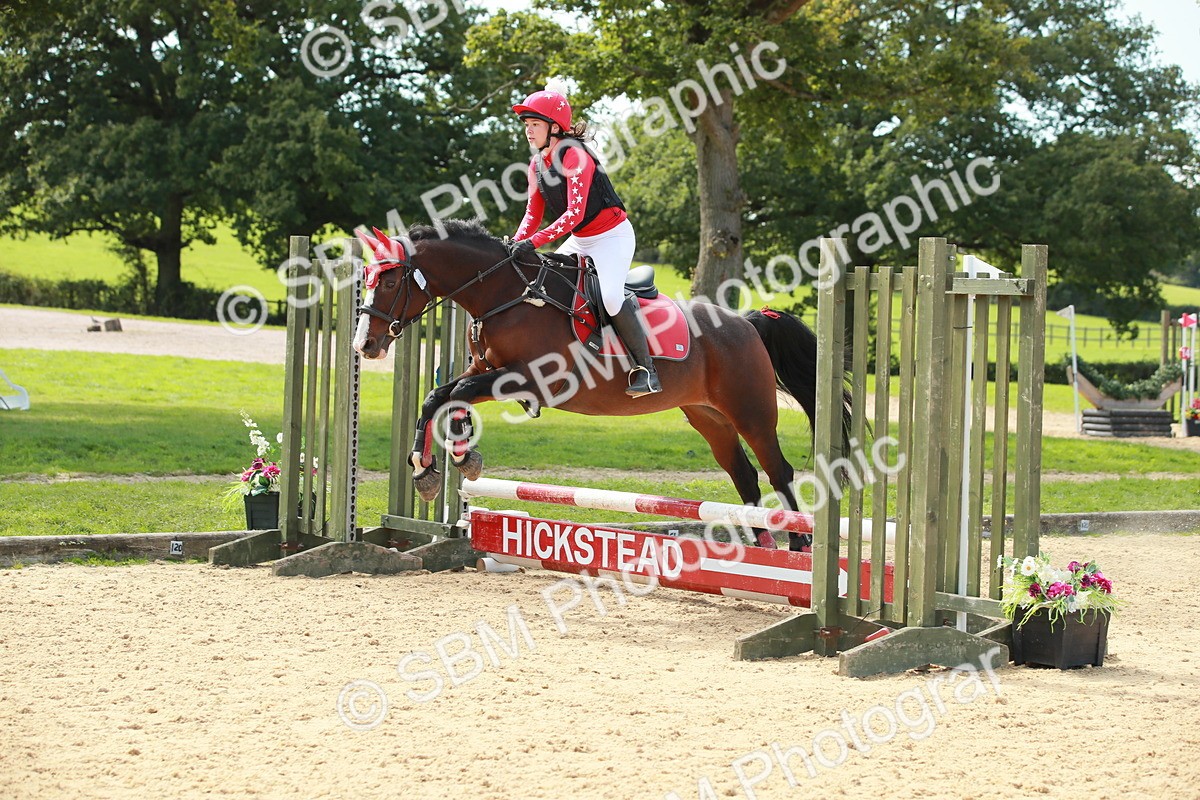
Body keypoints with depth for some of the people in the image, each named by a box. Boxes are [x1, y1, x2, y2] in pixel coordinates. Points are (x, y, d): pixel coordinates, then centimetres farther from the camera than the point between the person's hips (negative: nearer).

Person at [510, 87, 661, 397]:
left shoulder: (575, 157, -22)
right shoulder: (537, 165, 4)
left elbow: (574, 213, -29)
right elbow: (533, 213, 4)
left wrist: (534, 242, -36)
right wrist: (515, 244, -15)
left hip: (612, 235, -10)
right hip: (579, 241, 10)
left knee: (611, 296, -29)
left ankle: (646, 370, -19)